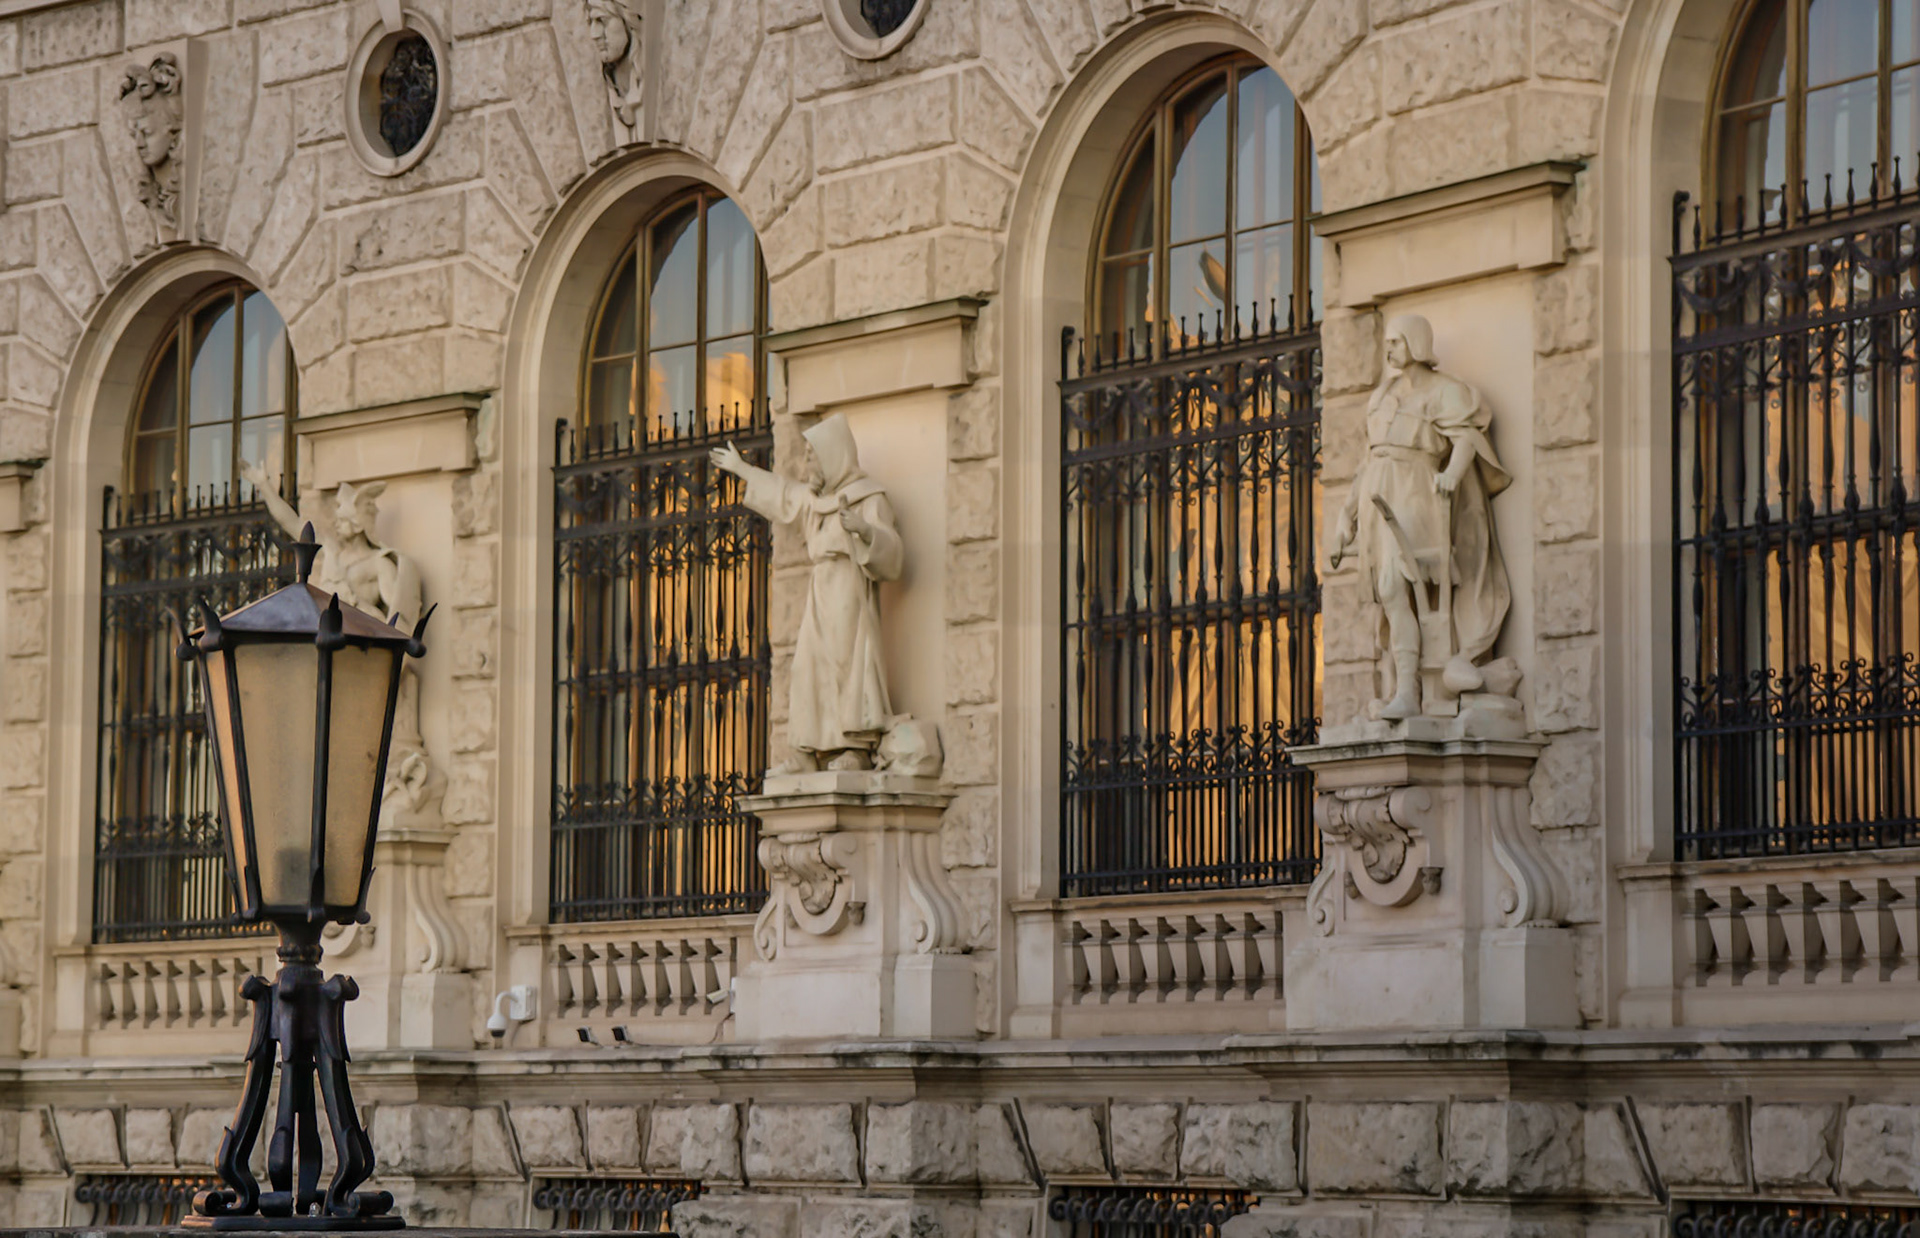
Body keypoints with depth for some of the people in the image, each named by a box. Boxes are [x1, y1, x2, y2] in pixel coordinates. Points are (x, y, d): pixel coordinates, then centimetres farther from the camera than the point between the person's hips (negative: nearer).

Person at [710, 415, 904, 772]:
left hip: (849, 592, -8)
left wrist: (865, 529, -37)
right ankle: (809, 754, -3)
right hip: (821, 594, 8)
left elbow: (889, 552, -16)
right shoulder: (815, 501, 21)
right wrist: (741, 469, 52)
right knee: (812, 668, 0)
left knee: (850, 659, -17)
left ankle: (858, 749, -21)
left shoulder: (867, 498, -5)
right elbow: (782, 494, 41)